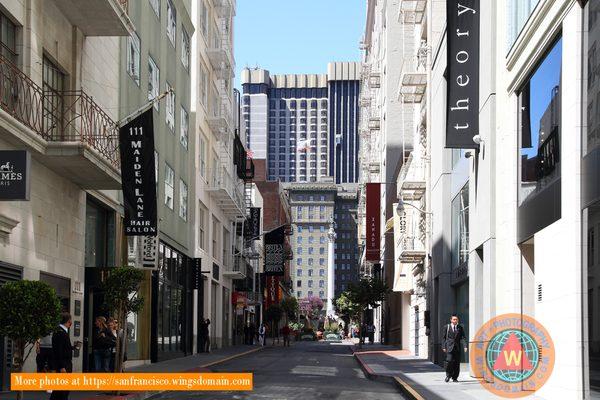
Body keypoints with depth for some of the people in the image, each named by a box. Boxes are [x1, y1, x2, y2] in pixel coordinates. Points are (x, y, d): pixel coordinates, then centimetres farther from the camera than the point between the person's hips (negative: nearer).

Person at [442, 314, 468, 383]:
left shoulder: (460, 328, 9)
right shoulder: (446, 327, 5)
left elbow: (462, 338, 2)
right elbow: (443, 338, 5)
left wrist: (465, 346, -11)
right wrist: (443, 347, -3)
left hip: (457, 348, 2)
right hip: (449, 347, -2)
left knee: (457, 363, 1)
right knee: (449, 360, -17)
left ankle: (454, 378, 11)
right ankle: (448, 375, 2)